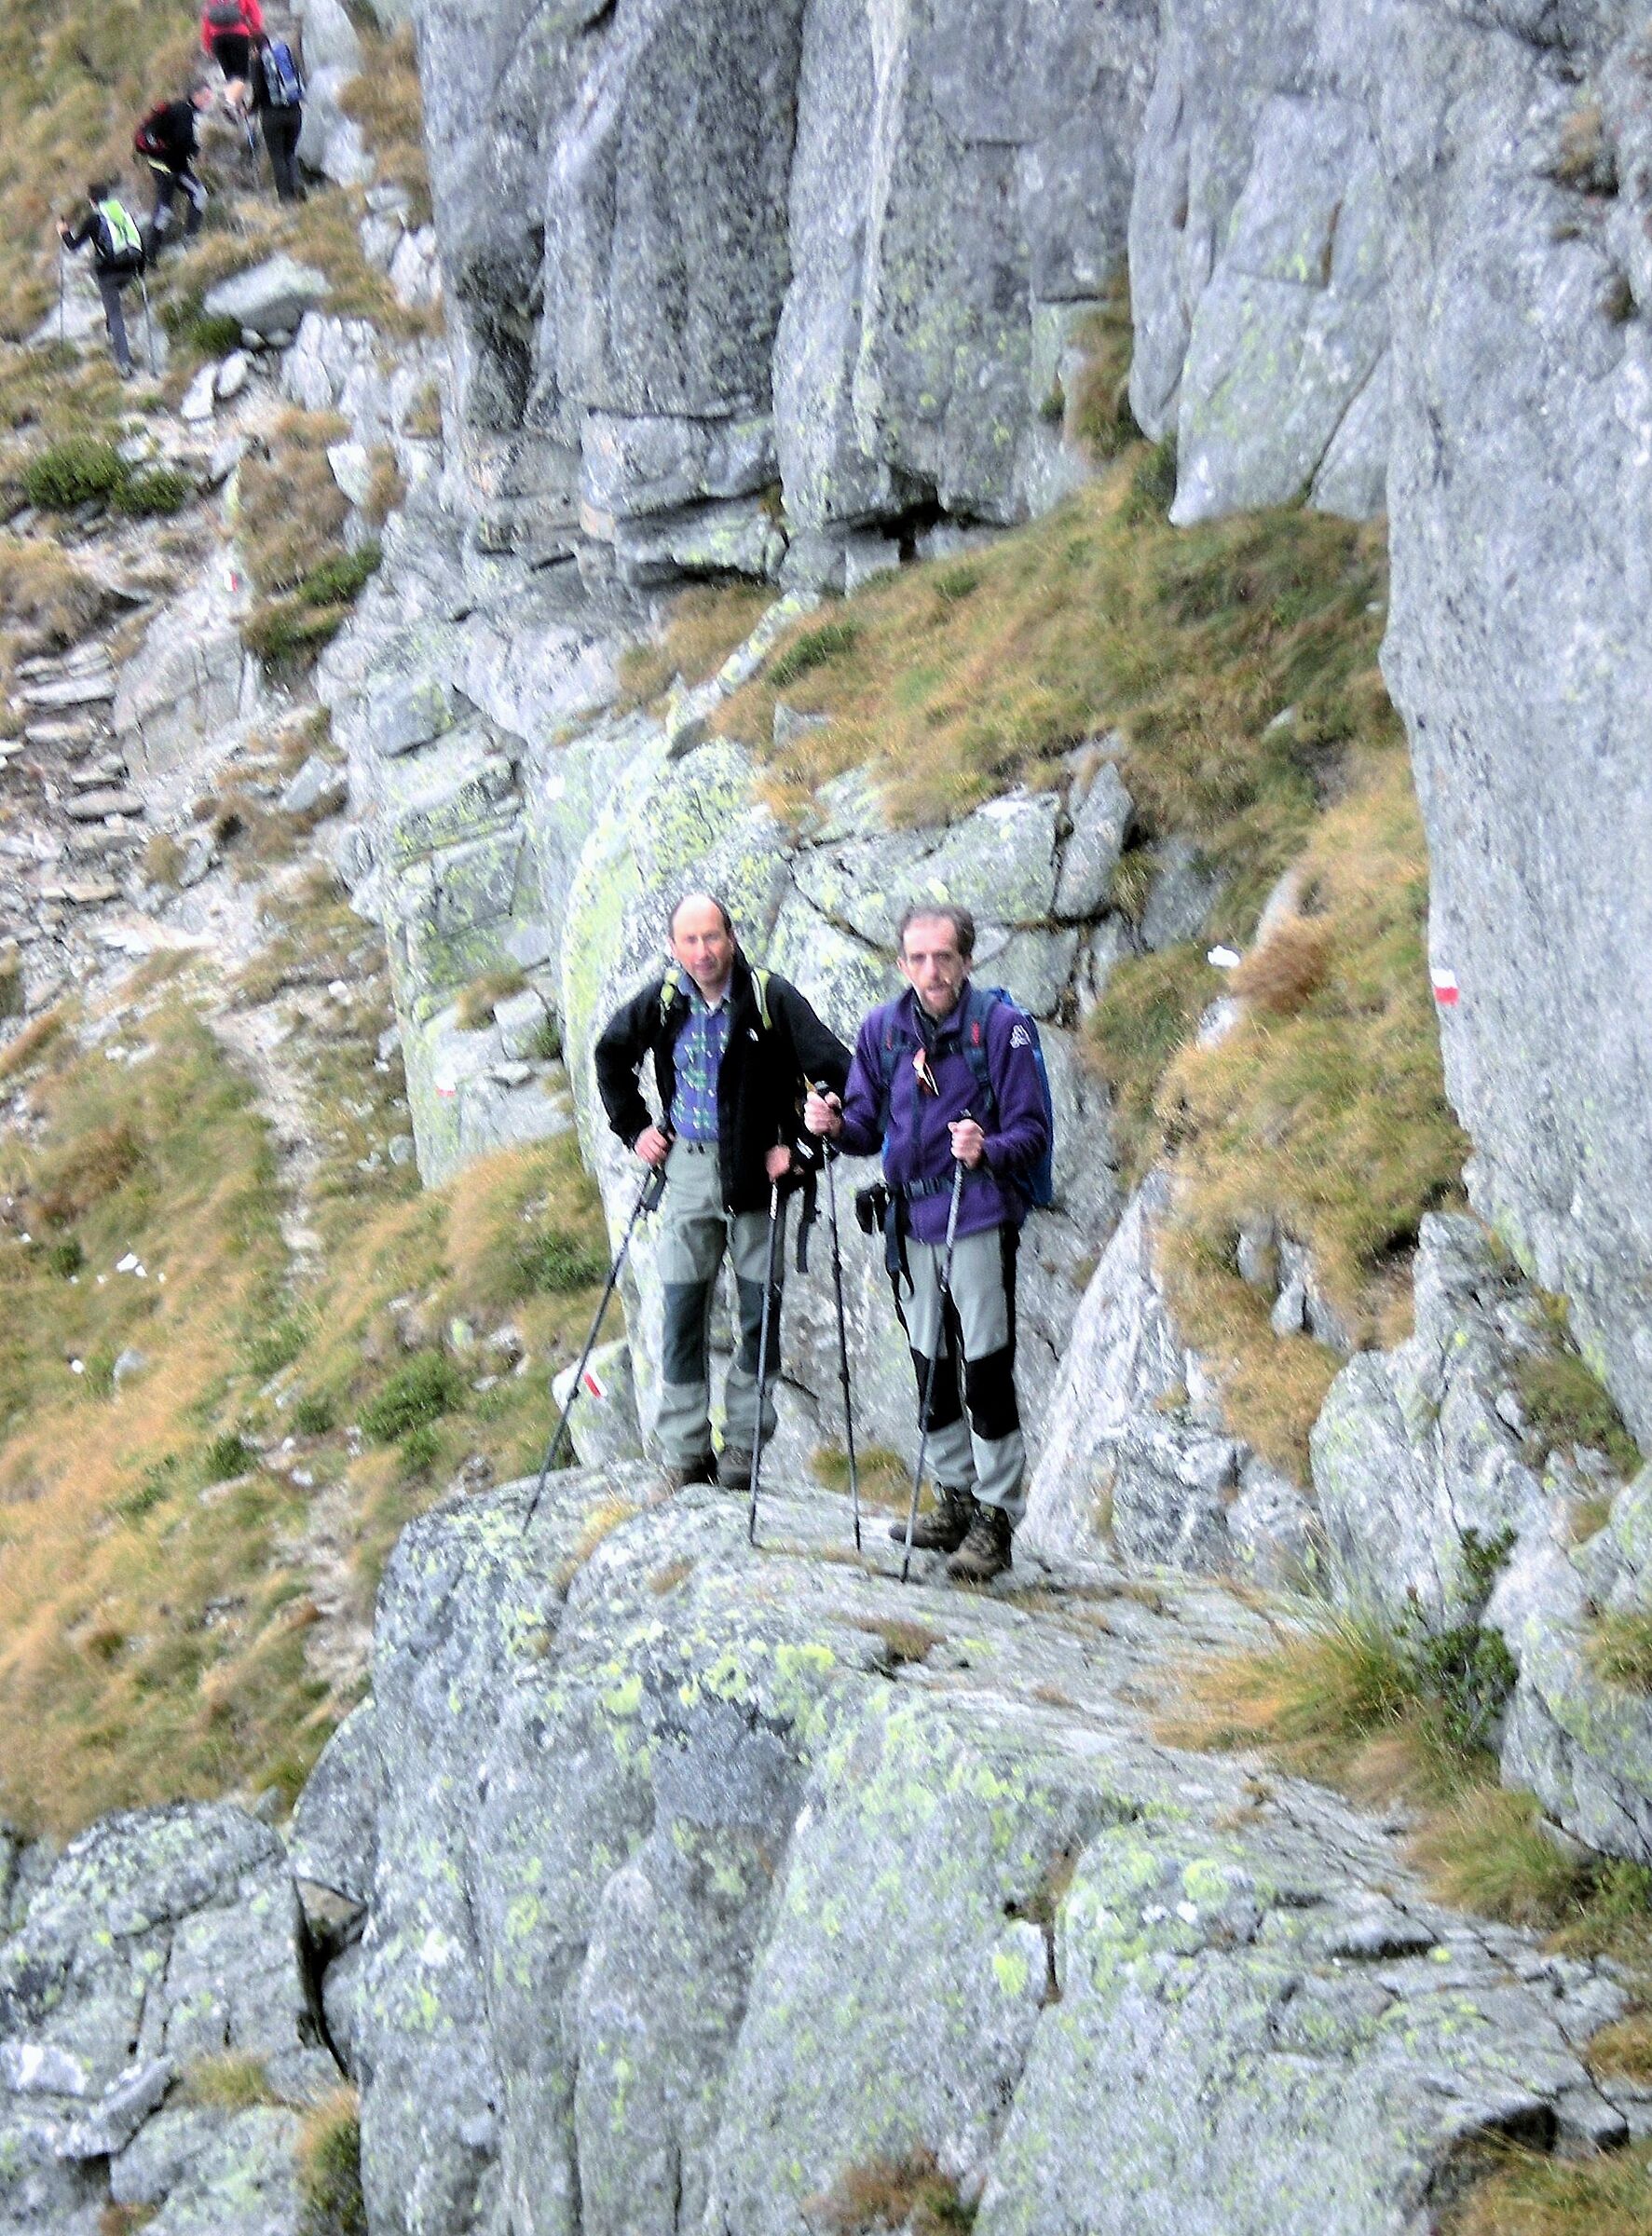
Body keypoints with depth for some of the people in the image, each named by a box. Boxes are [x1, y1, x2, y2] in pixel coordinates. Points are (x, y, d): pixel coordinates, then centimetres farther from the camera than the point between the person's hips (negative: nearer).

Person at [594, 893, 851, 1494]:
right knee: (682, 1309, 2)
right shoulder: (660, 1001, 0)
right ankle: (683, 1449, 11)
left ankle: (743, 1444, 14)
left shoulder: (770, 997, -11)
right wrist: (634, 1128, 12)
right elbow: (611, 1056, 20)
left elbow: (835, 1069, -11)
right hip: (687, 1168, 3)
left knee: (760, 1308, 2)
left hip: (756, 1172, -2)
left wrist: (797, 1143, -13)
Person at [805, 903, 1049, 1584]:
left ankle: (996, 1516, 2)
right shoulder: (881, 1030, 8)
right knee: (930, 1367, 13)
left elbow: (1032, 1130, -8)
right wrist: (836, 1124, -11)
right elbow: (870, 1129, 11)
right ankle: (956, 1499, 26)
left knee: (986, 1368, -6)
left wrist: (987, 1150, -28)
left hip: (979, 1217, -5)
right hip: (910, 1221, 5)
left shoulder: (1001, 1026, -6)